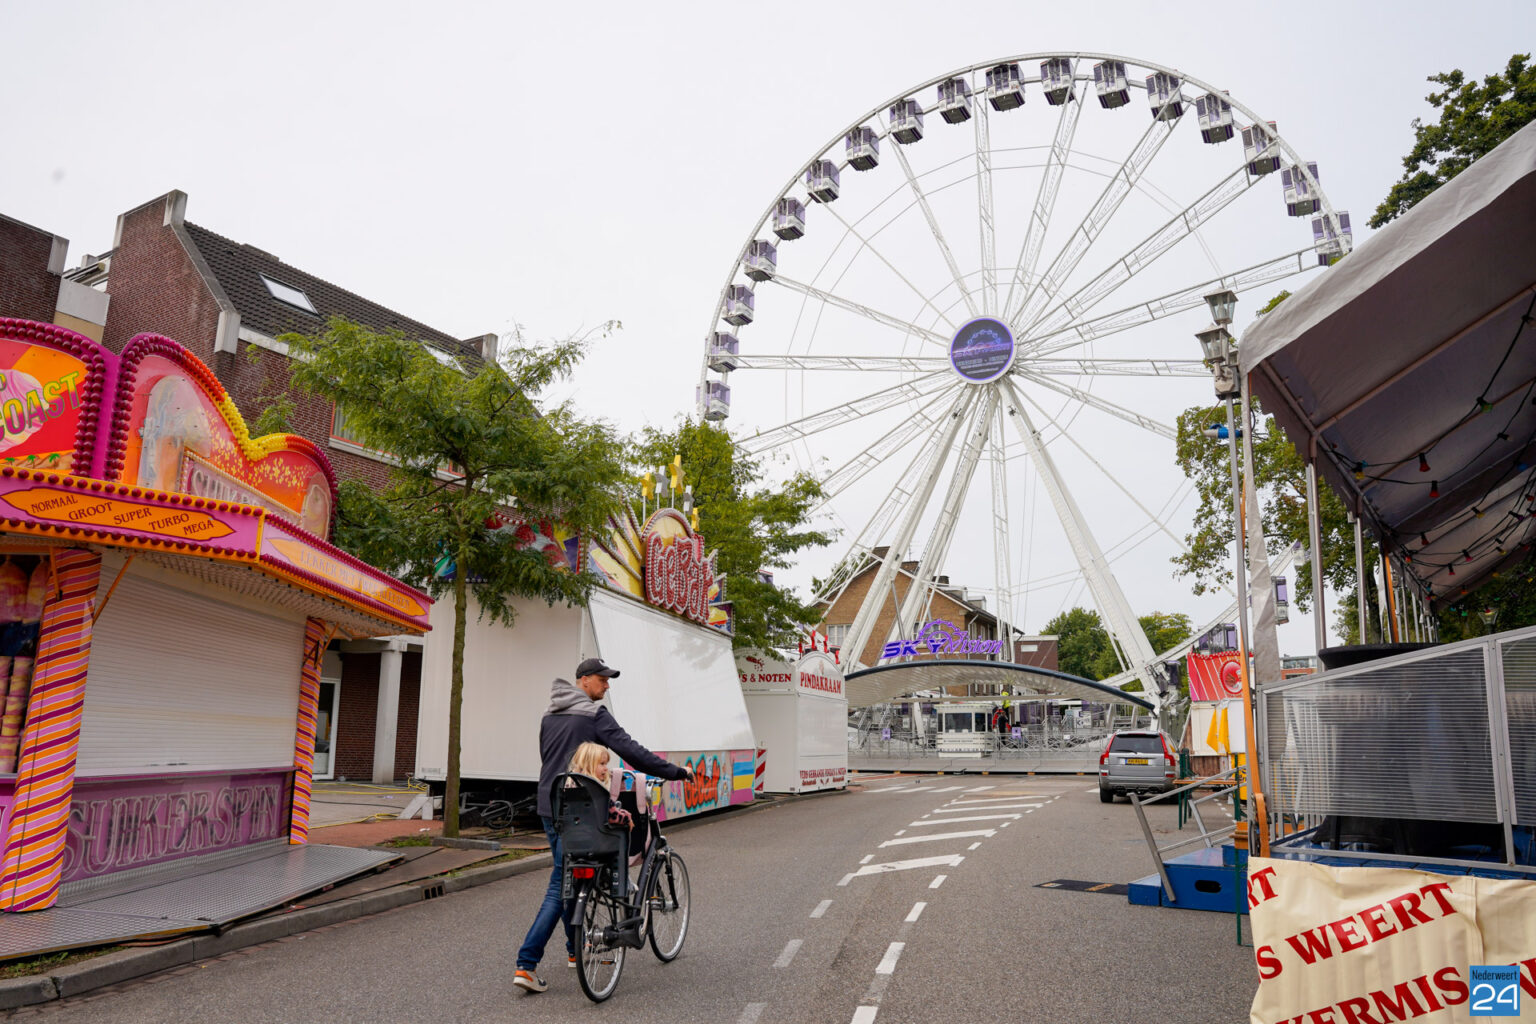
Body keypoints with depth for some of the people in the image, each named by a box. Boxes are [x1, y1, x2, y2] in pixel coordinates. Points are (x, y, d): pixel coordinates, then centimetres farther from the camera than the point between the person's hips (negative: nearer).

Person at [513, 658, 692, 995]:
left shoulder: (550, 715, 14)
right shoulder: (594, 715, -12)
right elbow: (631, 751, -19)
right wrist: (677, 771, -14)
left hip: (548, 806, 9)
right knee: (560, 885, -5)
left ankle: (576, 950, 33)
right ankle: (526, 965, -7)